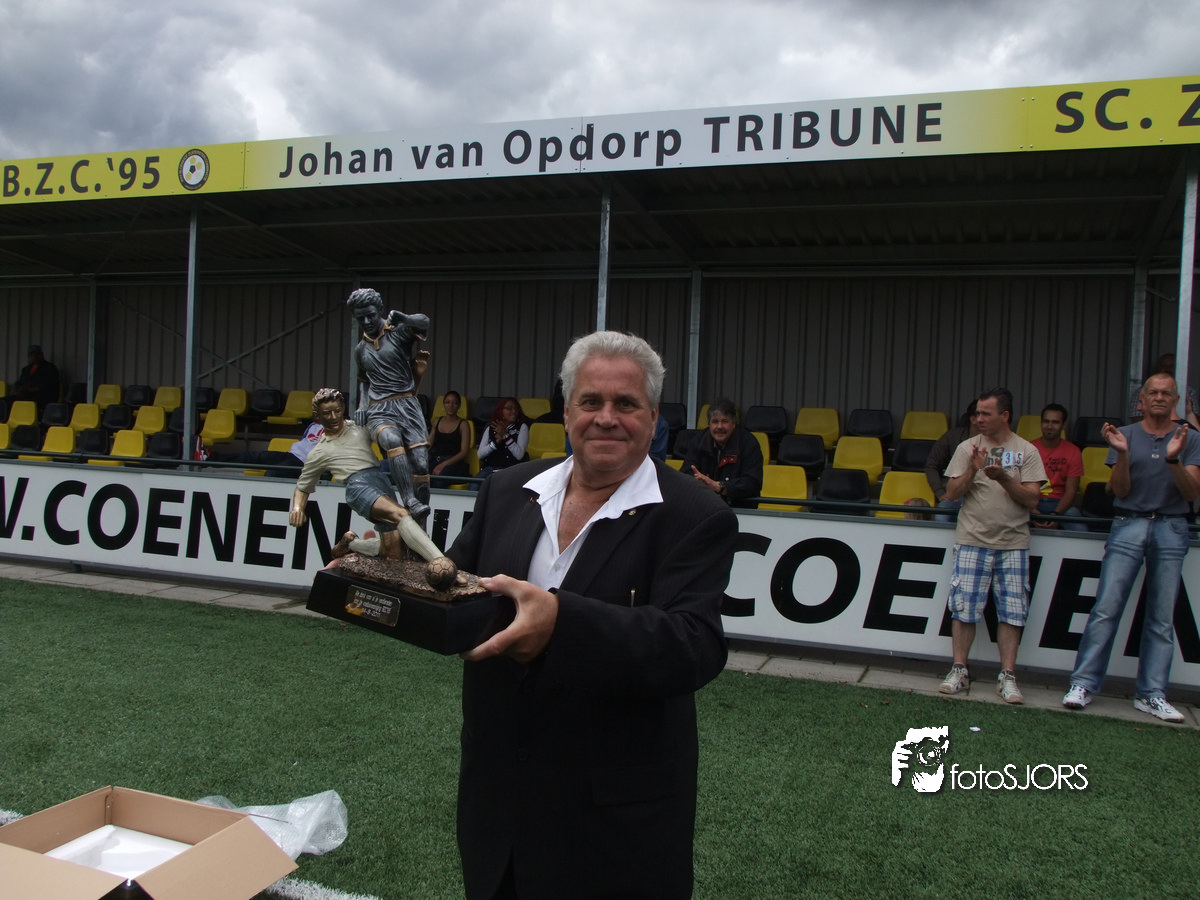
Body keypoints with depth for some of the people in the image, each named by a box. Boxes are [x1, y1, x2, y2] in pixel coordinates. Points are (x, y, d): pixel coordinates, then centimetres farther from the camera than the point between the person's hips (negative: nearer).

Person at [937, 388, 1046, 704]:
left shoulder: (1027, 451, 5)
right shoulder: (967, 448, 6)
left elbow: (1032, 500, -2)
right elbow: (951, 494, 1)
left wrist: (1004, 478, -16)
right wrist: (972, 470, -14)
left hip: (1013, 544, 0)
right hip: (972, 541, 0)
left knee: (1012, 611, 1)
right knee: (964, 606, -1)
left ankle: (1007, 676, 8)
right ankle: (959, 671, 9)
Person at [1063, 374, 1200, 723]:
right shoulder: (1124, 435, 6)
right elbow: (1120, 491, -1)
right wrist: (1122, 454, -17)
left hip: (1171, 530, 1)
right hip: (1129, 526, -1)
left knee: (1162, 618, 4)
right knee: (1105, 609, -7)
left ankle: (1152, 694, 10)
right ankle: (1083, 684, -3)